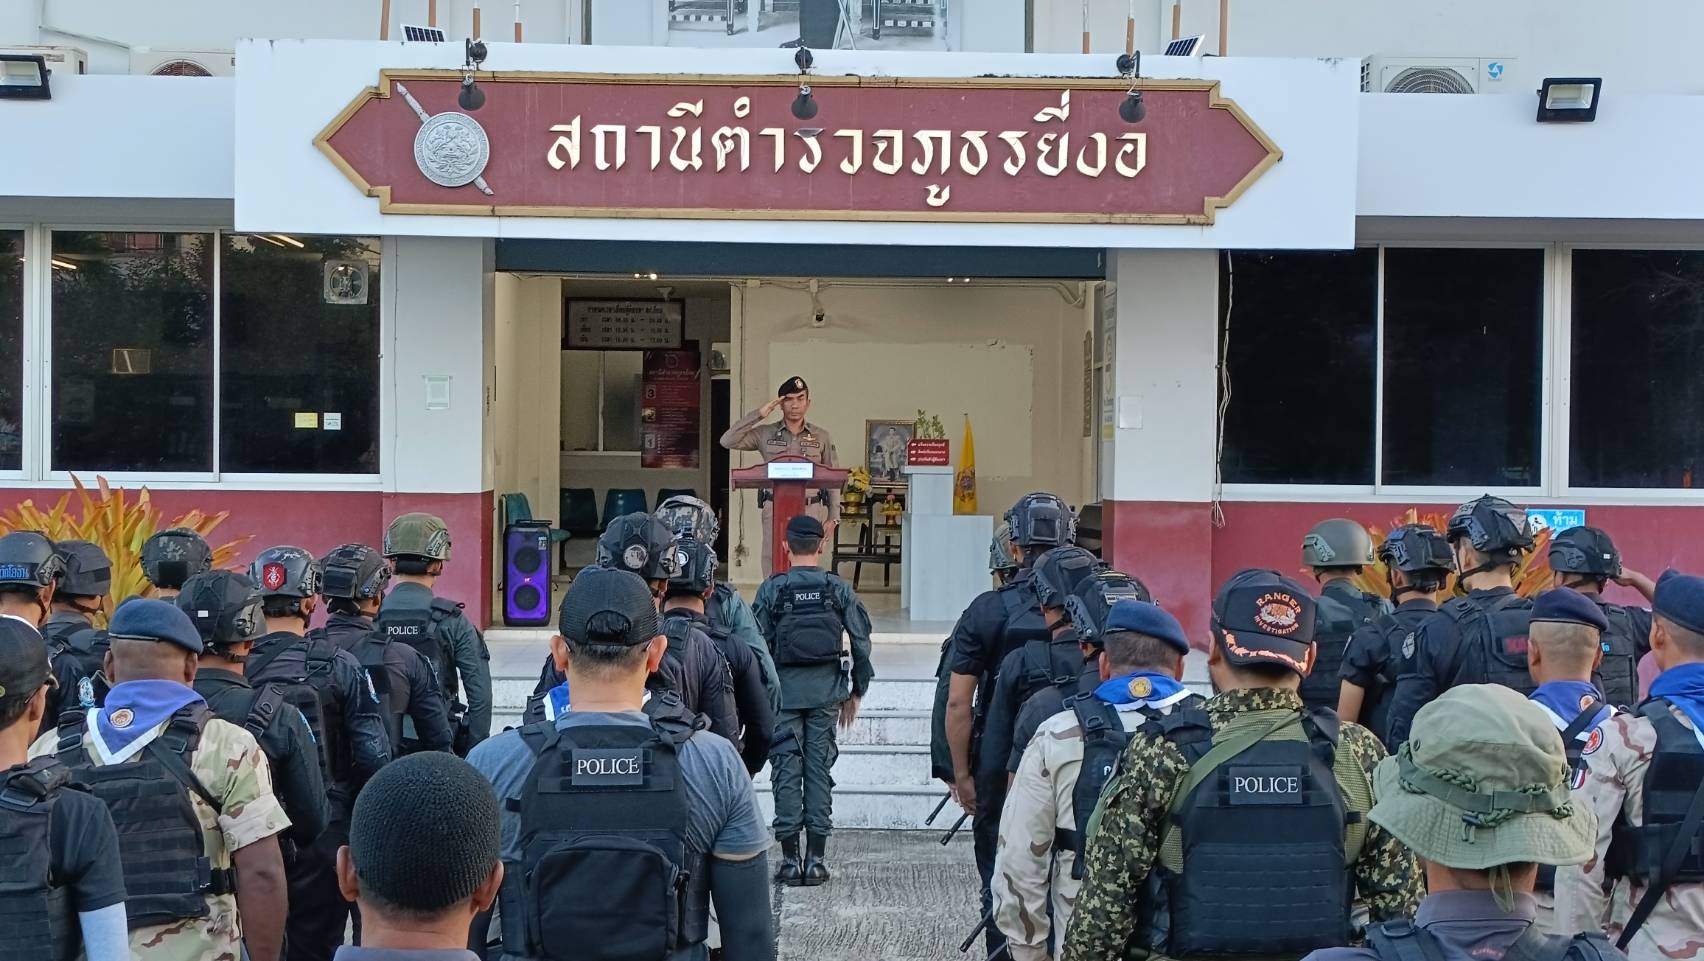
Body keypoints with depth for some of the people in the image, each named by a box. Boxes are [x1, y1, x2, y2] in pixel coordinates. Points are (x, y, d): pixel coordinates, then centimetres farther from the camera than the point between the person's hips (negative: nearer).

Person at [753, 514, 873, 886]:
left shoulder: (771, 590, -5)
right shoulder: (839, 589, 0)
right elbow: (861, 643, 2)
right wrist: (856, 692, 13)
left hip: (783, 691, -1)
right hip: (826, 692, 1)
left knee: (786, 771, 3)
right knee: (819, 770, 6)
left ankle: (790, 859, 4)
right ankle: (816, 858, 6)